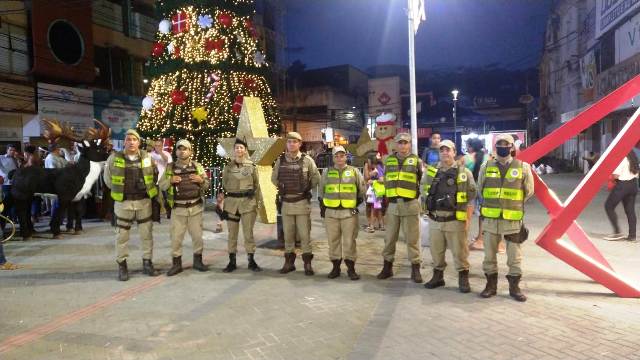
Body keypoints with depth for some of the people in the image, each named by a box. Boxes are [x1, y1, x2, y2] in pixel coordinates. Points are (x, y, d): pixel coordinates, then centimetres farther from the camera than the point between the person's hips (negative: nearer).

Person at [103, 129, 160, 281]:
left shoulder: (147, 157, 1)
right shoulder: (114, 158, -4)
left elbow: (153, 174, 15)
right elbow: (107, 178, 8)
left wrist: (151, 190, 9)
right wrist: (118, 190, 7)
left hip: (144, 201, 2)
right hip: (123, 202, -2)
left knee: (147, 233, 8)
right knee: (122, 235, 6)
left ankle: (147, 263, 21)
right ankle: (122, 266, 18)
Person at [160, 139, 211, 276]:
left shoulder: (197, 166, 6)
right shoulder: (170, 167, 3)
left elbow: (207, 185, 12)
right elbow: (161, 186, 4)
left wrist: (201, 180, -10)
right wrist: (170, 180, -14)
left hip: (195, 208, 1)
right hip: (178, 209, -1)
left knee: (197, 235, 8)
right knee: (176, 237, 0)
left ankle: (197, 261, 23)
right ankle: (176, 264, 13)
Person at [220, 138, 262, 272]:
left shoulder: (251, 166, 2)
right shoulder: (228, 166, 5)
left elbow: (256, 186, 7)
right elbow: (223, 185, 10)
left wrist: (256, 203, 3)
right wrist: (222, 202, 5)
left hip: (248, 202, -1)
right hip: (231, 202, 2)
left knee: (248, 232, 0)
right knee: (232, 233, 6)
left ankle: (251, 261, 10)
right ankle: (232, 261, 15)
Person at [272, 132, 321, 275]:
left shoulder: (307, 160, -3)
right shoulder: (280, 161, 4)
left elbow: (316, 178, 5)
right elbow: (274, 178, 18)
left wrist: (306, 188, 6)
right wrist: (282, 188, 12)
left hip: (302, 202, -3)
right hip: (286, 202, 3)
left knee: (304, 235, 1)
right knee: (288, 235, 10)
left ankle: (307, 263, 10)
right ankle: (289, 262, 20)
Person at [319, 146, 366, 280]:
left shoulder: (354, 171, 5)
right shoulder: (327, 173, 10)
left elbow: (362, 189, 12)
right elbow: (321, 192, 17)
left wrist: (357, 203, 7)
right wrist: (322, 207, 10)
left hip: (349, 212, -2)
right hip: (331, 213, 2)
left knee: (349, 241, 0)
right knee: (333, 240, 7)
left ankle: (351, 268, 10)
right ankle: (335, 267, 17)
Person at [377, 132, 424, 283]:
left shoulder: (416, 160, 0)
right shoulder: (389, 160, 10)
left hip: (410, 204, -3)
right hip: (392, 204, 3)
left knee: (412, 238, 3)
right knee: (389, 237, 10)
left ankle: (415, 269, 13)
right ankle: (387, 267, 22)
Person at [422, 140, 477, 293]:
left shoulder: (464, 172, -2)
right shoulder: (431, 171, 7)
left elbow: (471, 197, -2)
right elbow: (424, 191, 19)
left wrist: (468, 218, -7)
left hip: (455, 220, -3)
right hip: (435, 220, 4)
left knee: (459, 251, 4)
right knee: (436, 251, 13)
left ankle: (463, 279, 17)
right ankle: (437, 276, 28)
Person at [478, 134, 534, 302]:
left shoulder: (523, 167, -1)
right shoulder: (486, 167, 4)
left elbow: (528, 191, 8)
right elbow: (480, 189, 15)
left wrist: (514, 205, 10)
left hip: (513, 219, -2)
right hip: (490, 219, 2)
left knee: (515, 256, 7)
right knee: (489, 255, 10)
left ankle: (514, 287, 20)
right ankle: (491, 285, 23)